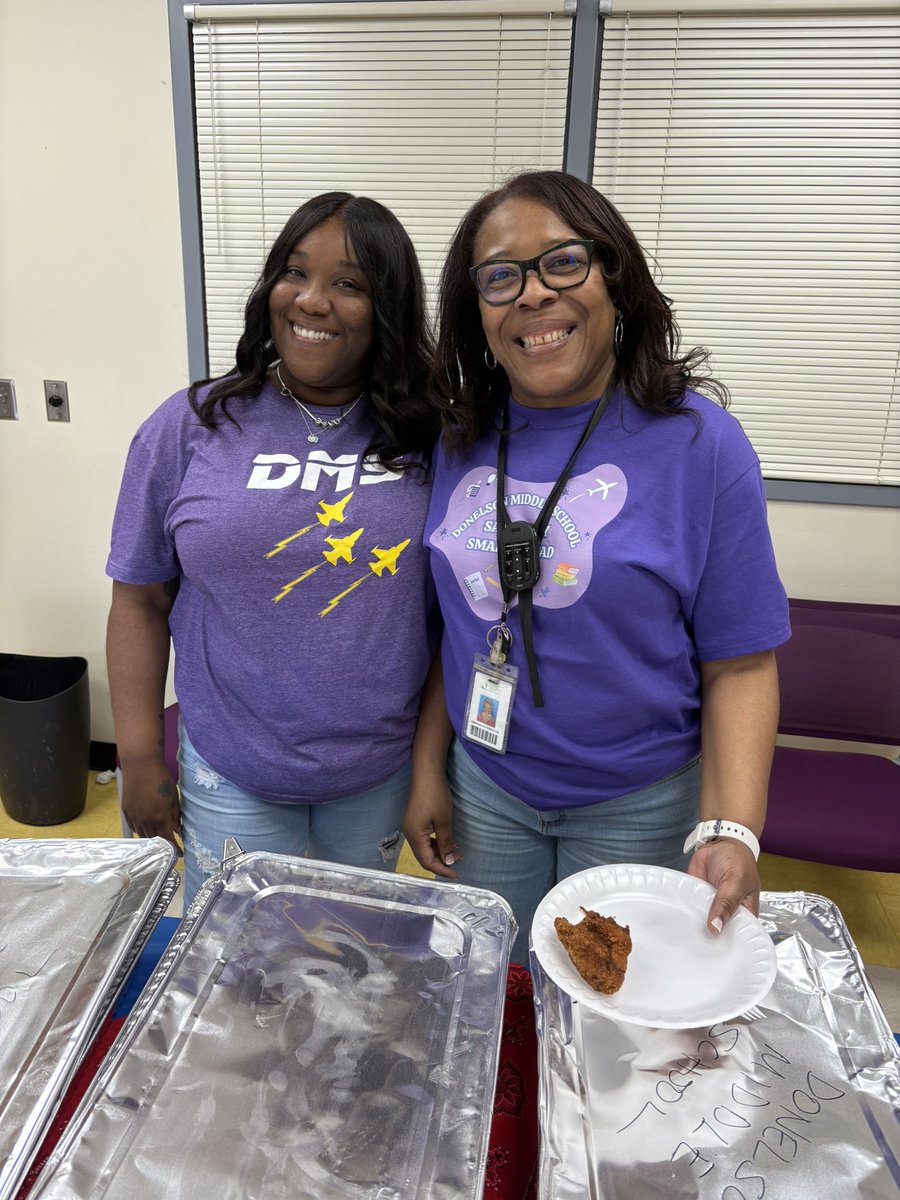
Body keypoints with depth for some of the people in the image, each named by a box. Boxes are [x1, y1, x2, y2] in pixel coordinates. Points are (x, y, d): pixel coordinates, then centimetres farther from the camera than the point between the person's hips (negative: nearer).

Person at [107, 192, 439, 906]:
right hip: (233, 776, -1)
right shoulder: (190, 426, -7)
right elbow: (141, 598, -2)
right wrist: (140, 759, -3)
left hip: (386, 770, 2)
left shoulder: (426, 437, -5)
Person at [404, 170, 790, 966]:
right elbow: (461, 621, 4)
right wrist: (427, 768, 3)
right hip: (482, 785, 3)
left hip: (639, 805, -3)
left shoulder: (698, 441, -15)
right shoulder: (464, 439, -4)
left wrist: (730, 833, -22)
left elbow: (740, 663, -12)